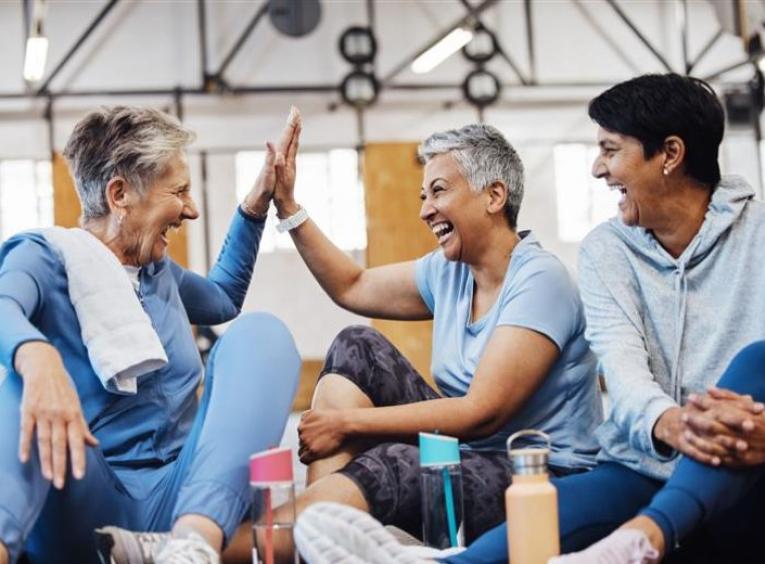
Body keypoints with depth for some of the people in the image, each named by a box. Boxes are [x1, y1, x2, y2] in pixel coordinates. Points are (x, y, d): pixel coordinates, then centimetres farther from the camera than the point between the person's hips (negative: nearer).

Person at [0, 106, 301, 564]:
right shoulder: (47, 256, 2)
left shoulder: (159, 270, 22)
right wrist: (38, 358, -47)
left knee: (260, 331, -15)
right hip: (85, 506, -5)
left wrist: (257, 205, 35)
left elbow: (223, 298, 46)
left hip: (178, 498, 5)